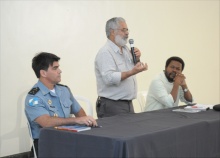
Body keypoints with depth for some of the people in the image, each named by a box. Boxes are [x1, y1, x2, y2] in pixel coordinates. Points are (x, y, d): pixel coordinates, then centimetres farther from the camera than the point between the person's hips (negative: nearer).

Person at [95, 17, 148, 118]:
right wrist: (132, 72, -34)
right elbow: (109, 78, -27)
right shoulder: (105, 53, -15)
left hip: (128, 104, 8)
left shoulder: (125, 49, 13)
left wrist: (137, 59, 4)